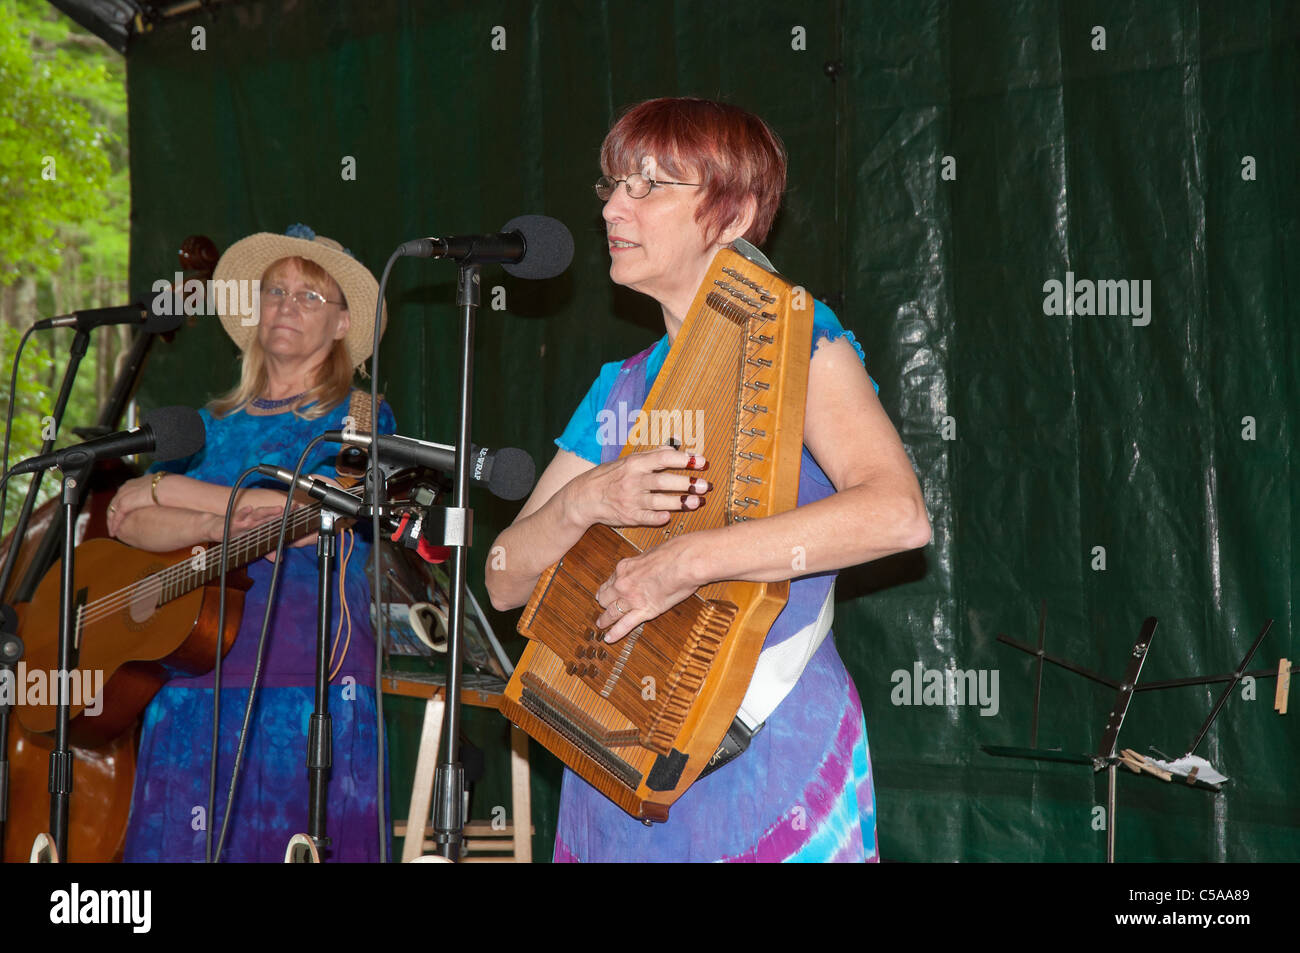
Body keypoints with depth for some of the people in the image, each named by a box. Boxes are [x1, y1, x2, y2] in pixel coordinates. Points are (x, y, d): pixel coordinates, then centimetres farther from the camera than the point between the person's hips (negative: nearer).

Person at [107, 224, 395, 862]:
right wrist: (222, 525, -14)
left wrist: (170, 490, -2)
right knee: (179, 842, -2)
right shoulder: (211, 424, 19)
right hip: (194, 683, 3)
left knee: (293, 840, -9)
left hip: (312, 684, -3)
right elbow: (132, 524, 6)